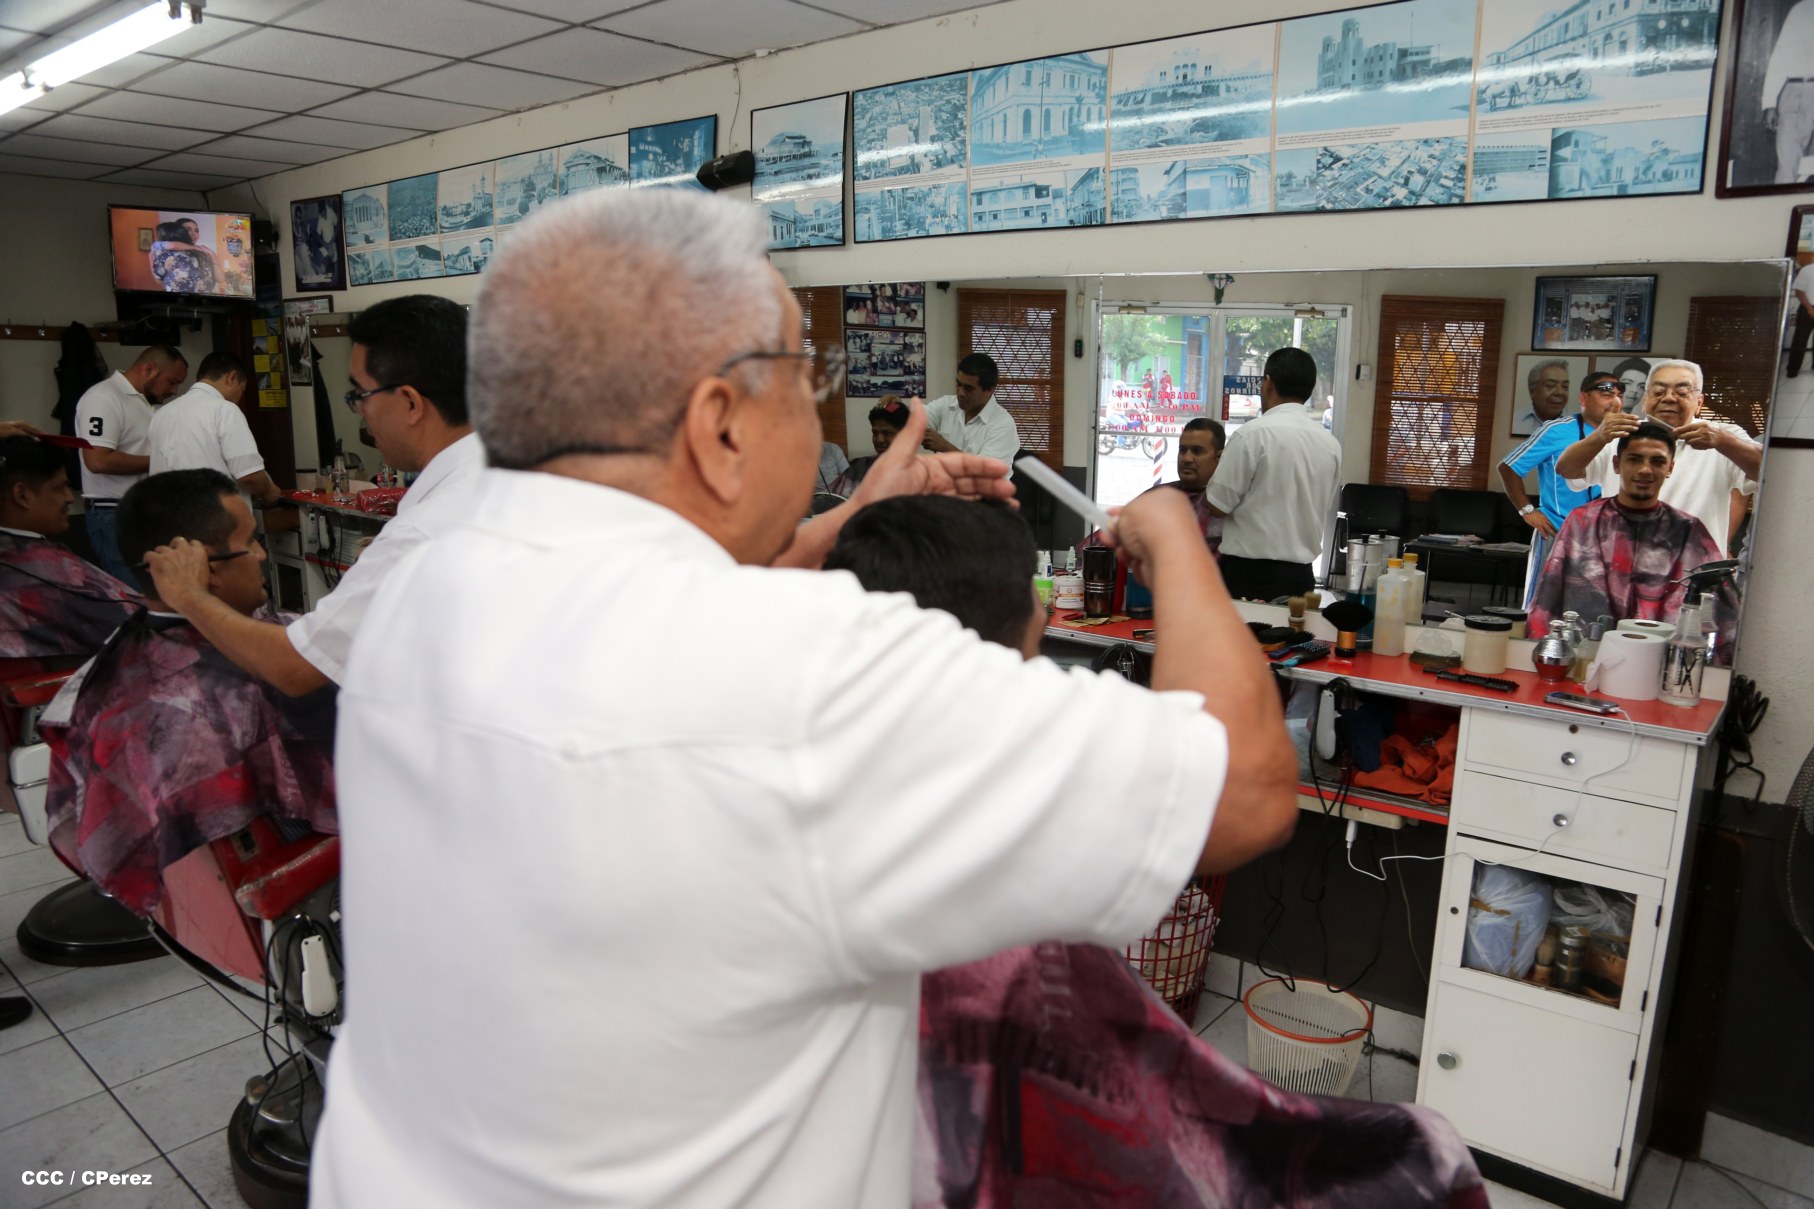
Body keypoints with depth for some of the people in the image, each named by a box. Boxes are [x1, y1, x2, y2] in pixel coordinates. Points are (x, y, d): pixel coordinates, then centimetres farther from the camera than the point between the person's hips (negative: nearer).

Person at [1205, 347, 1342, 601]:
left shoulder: (1253, 433, -12)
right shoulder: (1331, 443, 5)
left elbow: (1218, 505, -9)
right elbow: (1321, 509, 16)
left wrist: (1222, 464, 9)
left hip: (1249, 574, -5)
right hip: (1301, 575, 5)